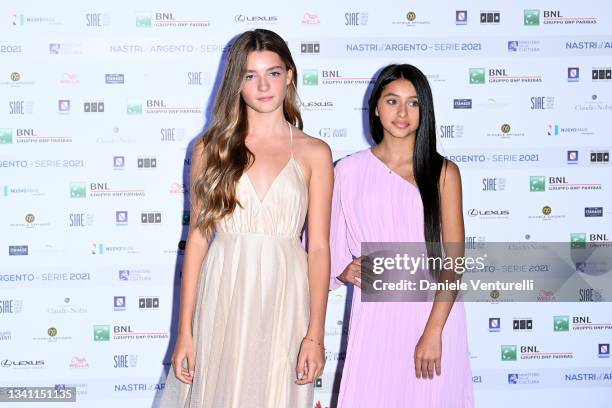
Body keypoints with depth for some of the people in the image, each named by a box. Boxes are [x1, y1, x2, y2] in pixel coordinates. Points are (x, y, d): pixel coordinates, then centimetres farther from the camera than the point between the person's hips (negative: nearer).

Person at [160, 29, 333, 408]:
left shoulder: (314, 153, 2)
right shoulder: (212, 148, 4)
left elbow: (319, 247, 0)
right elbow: (198, 238, 3)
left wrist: (316, 334, -5)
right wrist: (185, 331, -1)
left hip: (284, 303, 0)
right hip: (223, 299, 1)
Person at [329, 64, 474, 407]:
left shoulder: (444, 173, 0)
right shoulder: (350, 171, 4)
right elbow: (329, 242, 15)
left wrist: (433, 332, -12)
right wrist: (343, 270, -6)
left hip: (432, 311, -1)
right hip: (374, 314, 1)